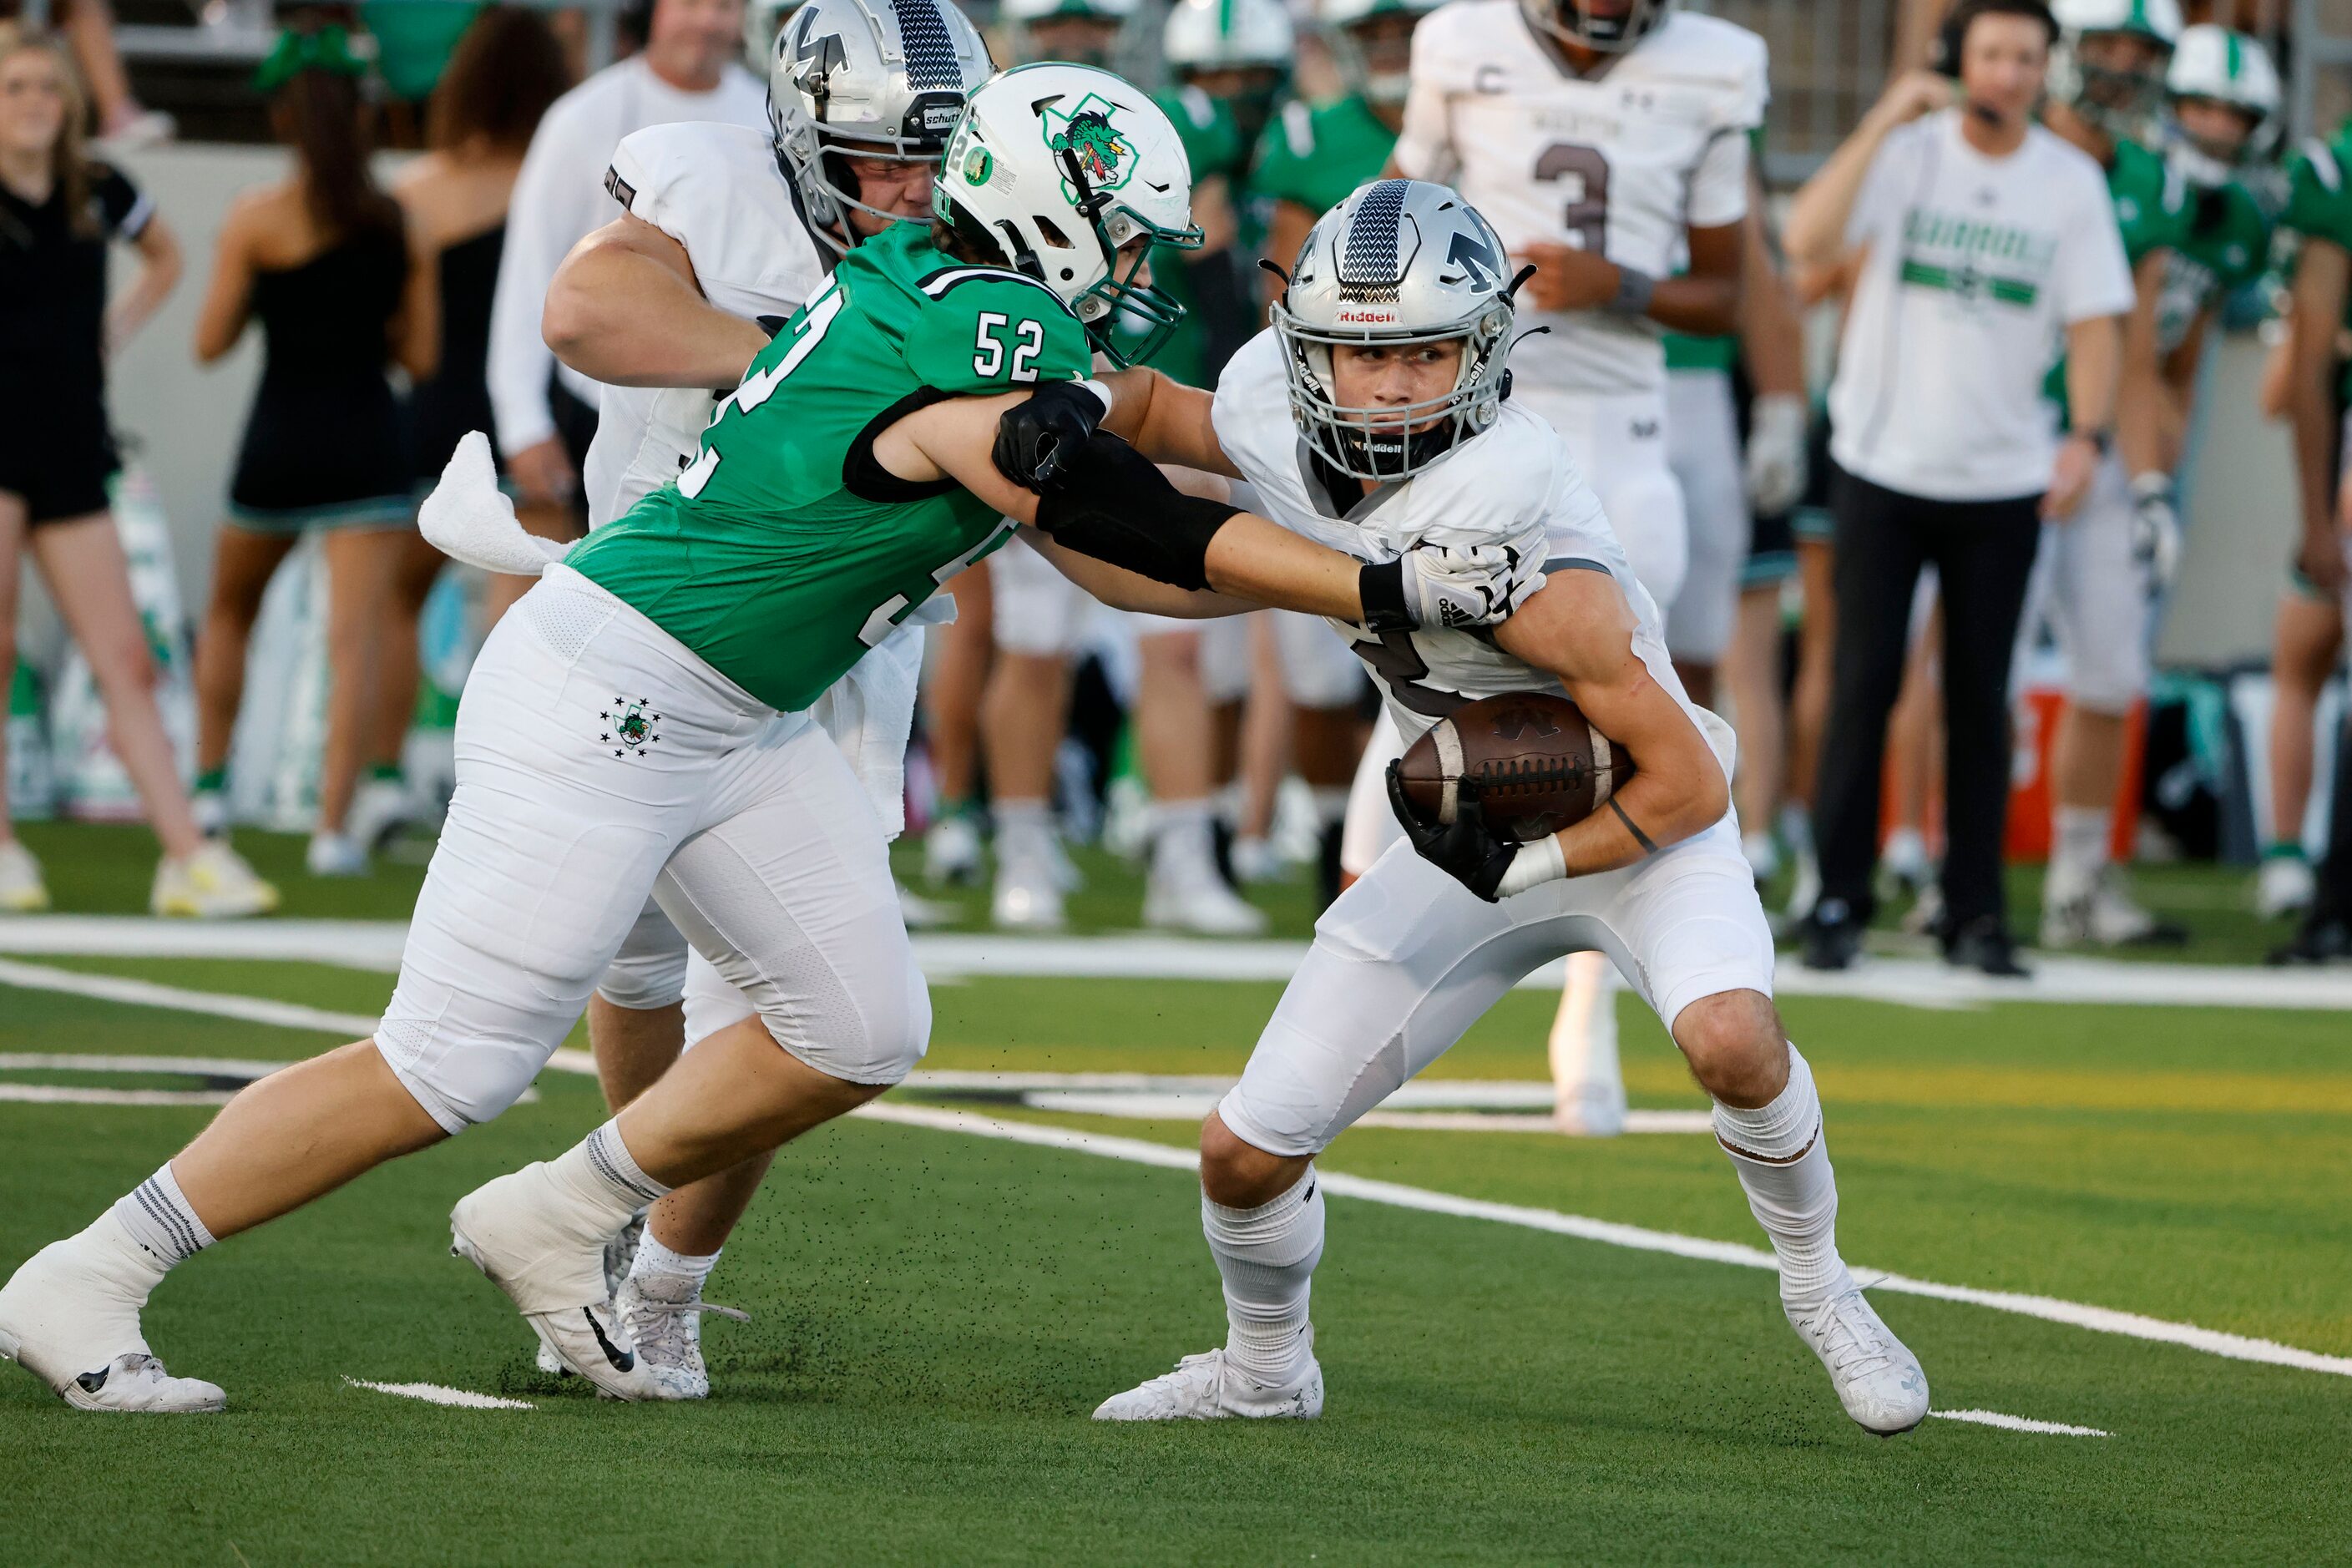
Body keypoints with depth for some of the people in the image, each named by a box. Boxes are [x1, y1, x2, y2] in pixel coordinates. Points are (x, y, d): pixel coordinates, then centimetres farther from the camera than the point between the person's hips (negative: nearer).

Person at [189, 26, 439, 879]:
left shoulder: (257, 218, -6)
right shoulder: (400, 221, 1)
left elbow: (210, 344, -4)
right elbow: (421, 354, 4)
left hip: (279, 441, 0)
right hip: (367, 447, 0)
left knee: (229, 614, 24)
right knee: (355, 637, -5)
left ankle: (209, 786, 25)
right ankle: (332, 826, -14)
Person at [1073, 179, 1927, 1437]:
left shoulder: (1515, 562, -35)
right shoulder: (1275, 406, -17)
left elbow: (1688, 782, -27)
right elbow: (1170, 420, 9)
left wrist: (1519, 865, -28)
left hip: (1636, 822, -6)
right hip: (1473, 830, 6)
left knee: (1728, 1037, -36)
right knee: (1245, 1154, 0)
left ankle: (1819, 1291, -9)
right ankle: (1264, 1371, 31)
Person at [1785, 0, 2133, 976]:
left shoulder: (2072, 182, 3)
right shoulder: (1907, 151, -4)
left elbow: (2095, 321, 3)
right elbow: (1808, 242, -20)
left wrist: (2088, 436, -13)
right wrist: (1884, 121, -24)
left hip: (2003, 482, 2)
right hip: (1883, 465, -2)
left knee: (1980, 700, 5)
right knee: (1864, 683, -4)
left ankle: (1974, 912, 12)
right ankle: (1838, 902, 4)